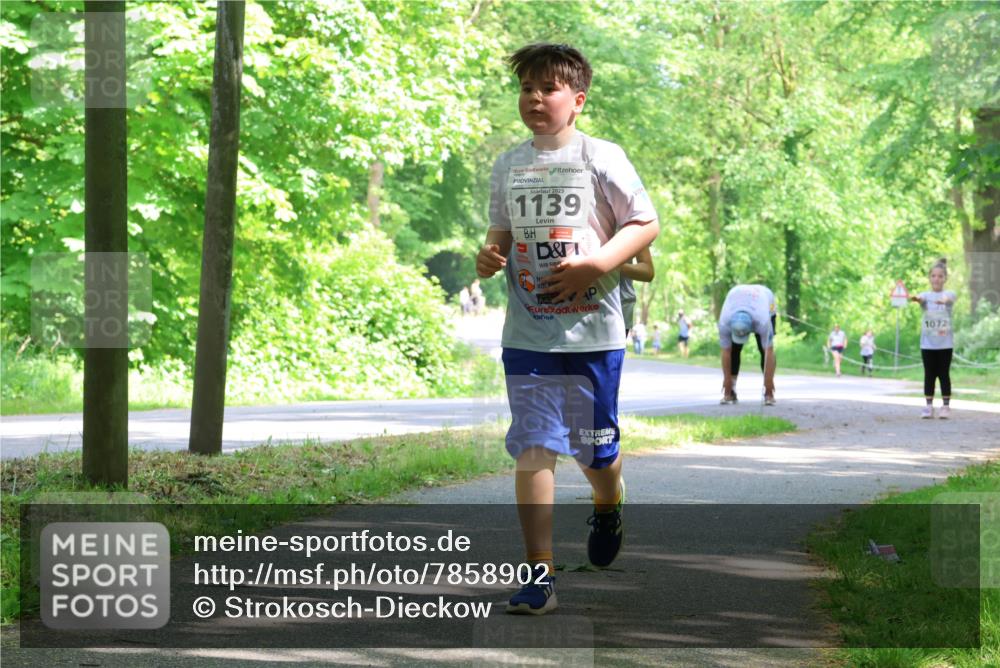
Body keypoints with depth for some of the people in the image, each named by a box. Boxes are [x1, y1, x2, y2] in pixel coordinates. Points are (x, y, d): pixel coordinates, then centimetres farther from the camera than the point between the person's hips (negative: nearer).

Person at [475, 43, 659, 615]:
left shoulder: (601, 158, -4)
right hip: (527, 333, 3)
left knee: (595, 448, 9)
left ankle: (608, 510, 44)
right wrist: (489, 256, -3)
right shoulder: (509, 166, 9)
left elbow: (646, 225, -3)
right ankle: (540, 575, -6)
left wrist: (593, 265, -16)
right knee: (533, 448, -7)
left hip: (593, 330, -3)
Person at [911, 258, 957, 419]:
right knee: (929, 375, 3)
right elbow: (921, 299, -21)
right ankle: (928, 406, 5)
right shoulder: (925, 295, 3)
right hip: (927, 343, 1)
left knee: (944, 374, 1)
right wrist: (915, 299, -47)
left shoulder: (949, 294, 1)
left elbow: (949, 299, -24)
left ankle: (946, 406, 5)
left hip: (945, 343, -1)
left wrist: (943, 300, -50)